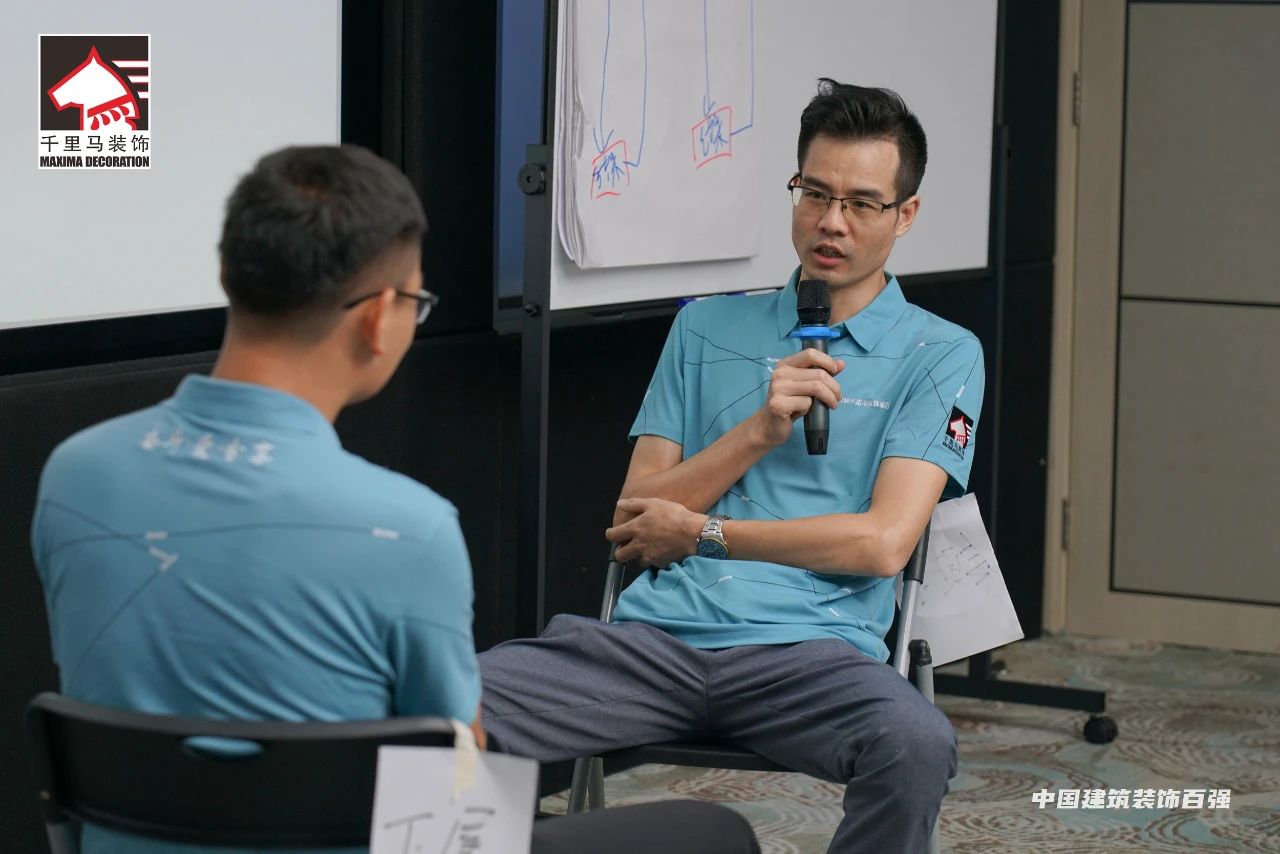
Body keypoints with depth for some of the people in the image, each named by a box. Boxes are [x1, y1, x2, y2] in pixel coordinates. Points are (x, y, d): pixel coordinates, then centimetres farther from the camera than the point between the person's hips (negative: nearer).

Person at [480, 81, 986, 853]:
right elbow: (634, 523, 13)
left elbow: (882, 543, -2)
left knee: (917, 746, -37)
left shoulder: (941, 355, 11)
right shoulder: (707, 329, 22)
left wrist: (699, 533, 4)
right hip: (653, 636, 2)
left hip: (807, 649, -2)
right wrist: (759, 431, -1)